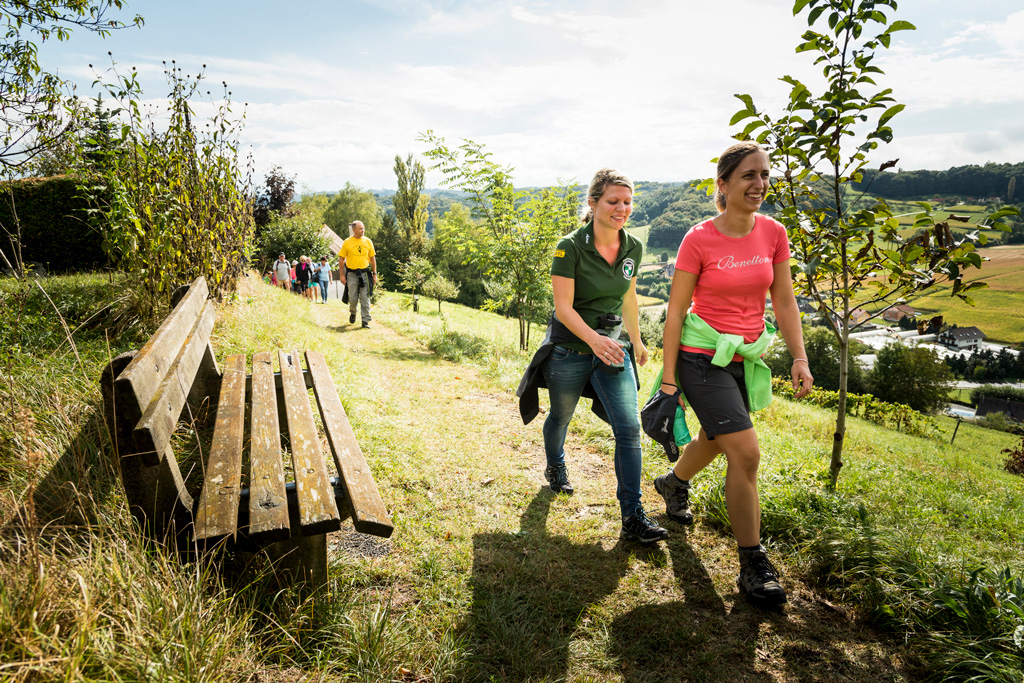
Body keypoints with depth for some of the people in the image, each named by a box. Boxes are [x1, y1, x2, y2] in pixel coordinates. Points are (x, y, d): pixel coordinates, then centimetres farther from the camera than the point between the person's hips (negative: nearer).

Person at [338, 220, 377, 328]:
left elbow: (372, 259, 11)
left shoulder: (368, 241, 6)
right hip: (352, 274, -1)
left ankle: (365, 321, 5)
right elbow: (341, 259, 3)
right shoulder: (347, 242, -1)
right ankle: (353, 313, 35)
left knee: (365, 299, -1)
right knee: (352, 299, 5)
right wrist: (342, 275, -2)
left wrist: (374, 274, 7)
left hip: (365, 274, 1)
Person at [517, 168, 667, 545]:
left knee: (629, 428, -8)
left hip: (612, 348, 4)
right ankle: (555, 467, 51)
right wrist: (593, 339, -36)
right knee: (561, 417, 18)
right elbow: (563, 308, -20)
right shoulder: (570, 247, -17)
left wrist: (636, 341, 22)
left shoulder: (633, 248, 0)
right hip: (569, 349, -3)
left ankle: (633, 517, -1)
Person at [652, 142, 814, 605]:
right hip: (703, 356, -6)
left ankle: (673, 482, 55)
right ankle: (753, 566, 2)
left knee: (715, 441, 22)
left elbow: (784, 301, 7)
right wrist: (669, 380, -9)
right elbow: (675, 312, -10)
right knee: (746, 452, -13)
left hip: (745, 358, 6)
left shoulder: (773, 233, 1)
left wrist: (800, 359, -2)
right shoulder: (699, 239, -13)